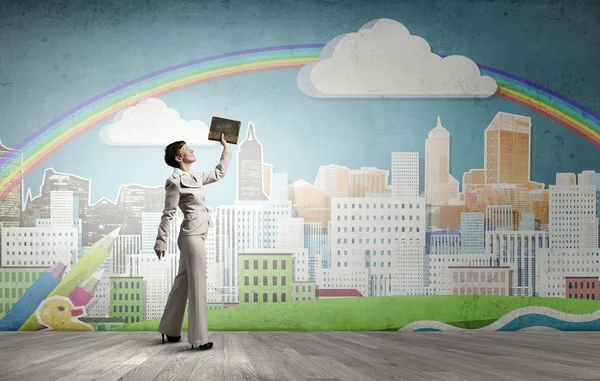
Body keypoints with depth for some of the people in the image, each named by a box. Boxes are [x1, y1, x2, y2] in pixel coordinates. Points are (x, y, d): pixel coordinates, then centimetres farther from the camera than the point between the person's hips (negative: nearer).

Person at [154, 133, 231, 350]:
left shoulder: (195, 177, 13)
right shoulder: (175, 181, -12)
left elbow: (219, 173, 28)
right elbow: (168, 214, -13)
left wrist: (226, 149, 28)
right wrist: (160, 242, -13)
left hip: (193, 236, 9)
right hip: (192, 237, -9)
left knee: (183, 283, 14)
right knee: (197, 286, -6)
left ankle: (170, 330, 24)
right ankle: (199, 338, -1)